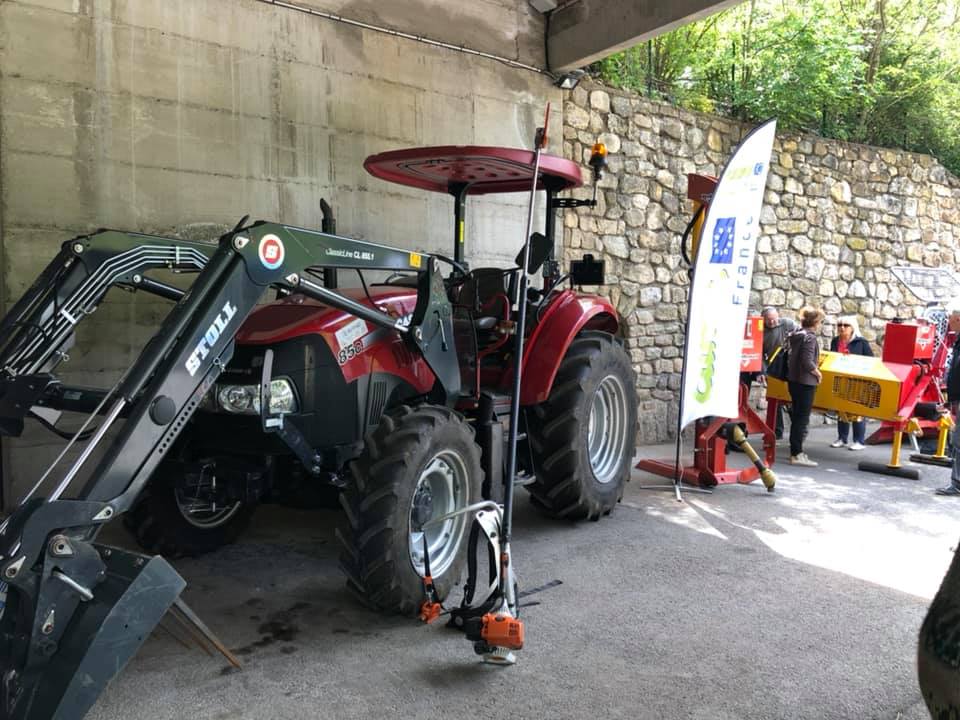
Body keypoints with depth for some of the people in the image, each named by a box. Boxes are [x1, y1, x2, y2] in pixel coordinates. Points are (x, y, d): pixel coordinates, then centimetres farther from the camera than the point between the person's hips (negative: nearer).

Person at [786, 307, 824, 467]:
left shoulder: (795, 335, 9)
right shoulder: (810, 337, -16)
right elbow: (807, 362, -23)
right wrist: (818, 373, -8)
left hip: (793, 380, 9)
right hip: (806, 382, -9)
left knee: (797, 416, 14)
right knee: (802, 418, -4)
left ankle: (795, 451, 21)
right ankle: (797, 455, -3)